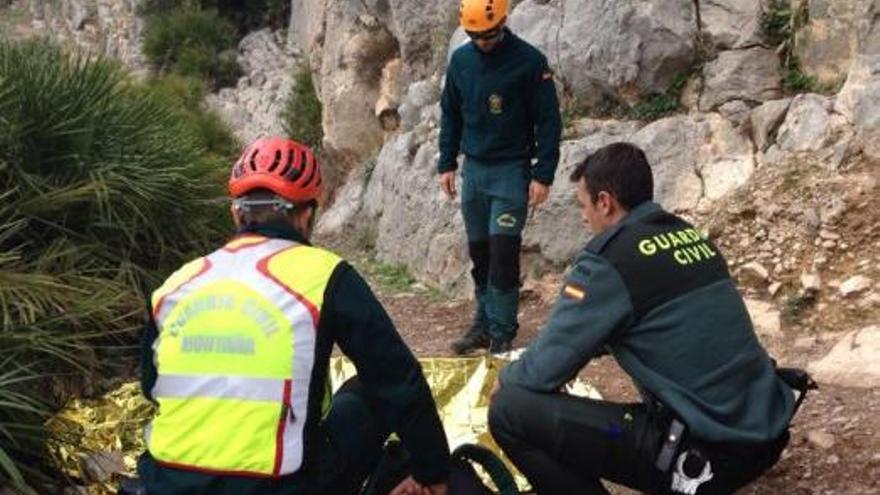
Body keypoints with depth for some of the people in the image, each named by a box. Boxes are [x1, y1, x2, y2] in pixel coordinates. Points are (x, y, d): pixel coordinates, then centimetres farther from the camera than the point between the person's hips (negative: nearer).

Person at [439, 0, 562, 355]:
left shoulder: (529, 61, -10)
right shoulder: (460, 59, 4)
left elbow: (548, 121, -8)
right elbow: (450, 114, 14)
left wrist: (543, 175, -12)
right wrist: (447, 163, 10)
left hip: (511, 170, -5)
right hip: (473, 168, 5)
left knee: (503, 252, -9)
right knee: (479, 253, 10)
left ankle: (502, 333, -1)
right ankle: (484, 323, 20)